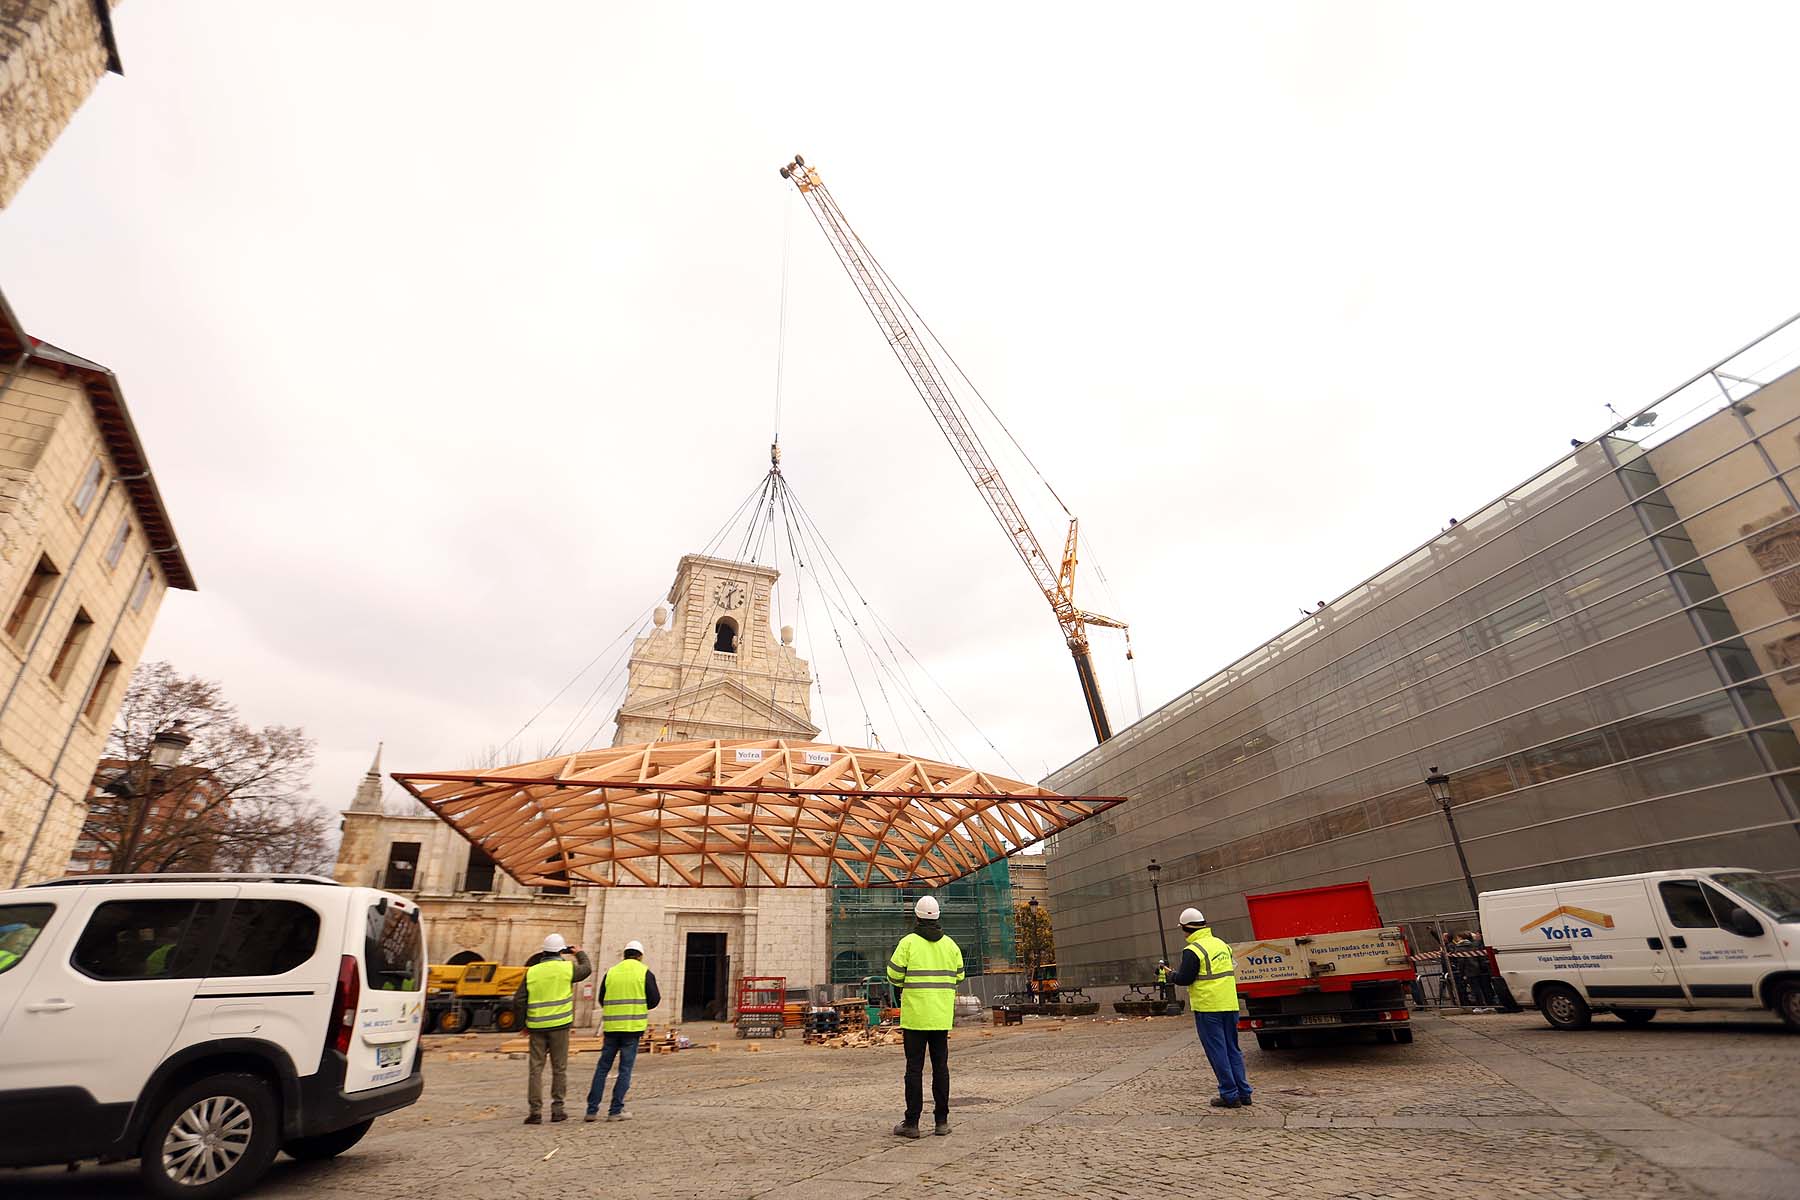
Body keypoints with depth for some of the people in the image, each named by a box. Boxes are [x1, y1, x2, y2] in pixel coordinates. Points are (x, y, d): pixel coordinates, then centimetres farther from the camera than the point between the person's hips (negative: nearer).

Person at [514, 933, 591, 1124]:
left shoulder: (532, 971, 1)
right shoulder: (567, 968, -5)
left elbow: (518, 1000, 1)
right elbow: (587, 969, 15)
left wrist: (525, 1022, 13)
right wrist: (580, 954, 32)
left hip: (536, 1025, 2)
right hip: (559, 1024, -2)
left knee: (536, 1068, 9)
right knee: (559, 1068, 9)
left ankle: (535, 1111, 7)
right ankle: (557, 1108, 13)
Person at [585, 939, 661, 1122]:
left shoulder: (610, 972, 7)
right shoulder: (645, 972, -2)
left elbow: (601, 999, 11)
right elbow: (654, 999, -4)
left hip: (611, 1026, 3)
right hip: (633, 1027, -3)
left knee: (602, 1067, 13)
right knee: (625, 1069, 5)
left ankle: (592, 1110, 14)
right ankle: (616, 1111, 6)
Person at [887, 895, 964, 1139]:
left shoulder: (908, 942, -9)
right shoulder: (950, 944, 3)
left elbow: (894, 975, -6)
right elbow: (958, 976, 9)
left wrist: (901, 986, 16)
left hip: (915, 1015, -3)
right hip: (941, 1016, 3)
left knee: (914, 1068, 2)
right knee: (940, 1067, 11)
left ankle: (911, 1122, 6)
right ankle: (941, 1121, 15)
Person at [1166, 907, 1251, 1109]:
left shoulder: (1193, 950, -15)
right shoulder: (1222, 944, 10)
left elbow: (1184, 978, -15)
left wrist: (1171, 976, 6)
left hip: (1208, 1008, -8)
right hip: (1229, 1005, 8)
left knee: (1217, 1052, 2)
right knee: (1233, 1049, 16)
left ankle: (1230, 1095, 5)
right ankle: (1243, 1092, 19)